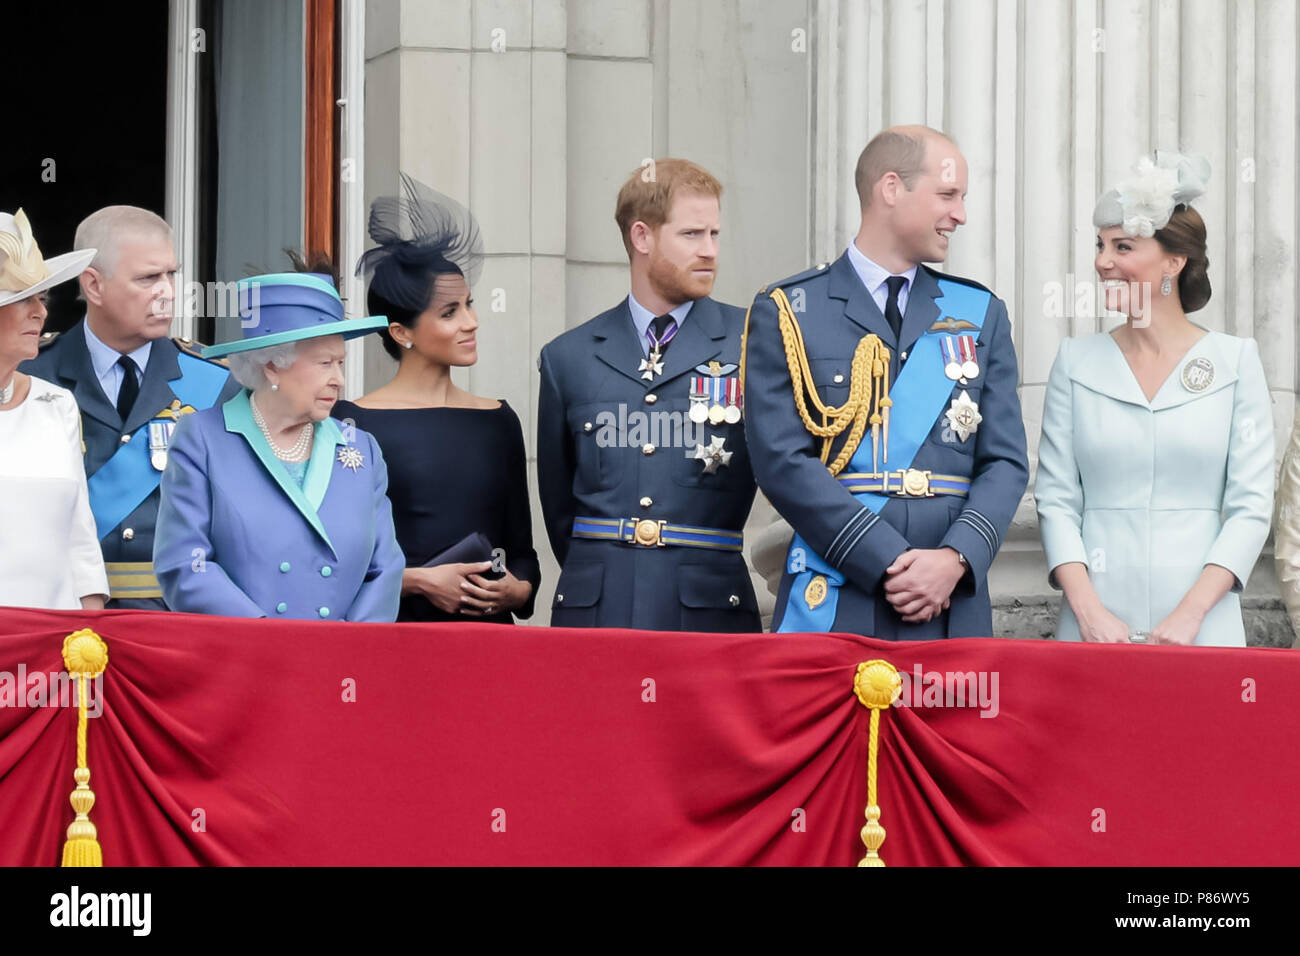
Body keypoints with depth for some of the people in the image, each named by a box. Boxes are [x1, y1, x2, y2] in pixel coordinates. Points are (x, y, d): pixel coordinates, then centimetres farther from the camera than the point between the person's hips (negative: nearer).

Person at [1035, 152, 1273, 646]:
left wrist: (1190, 614, -12)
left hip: (1201, 624, -1)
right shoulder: (1077, 361, 7)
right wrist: (1089, 611, -10)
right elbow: (1055, 499, 4)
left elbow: (1251, 506, -1)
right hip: (1095, 623, 1)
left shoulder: (1235, 360, 2)